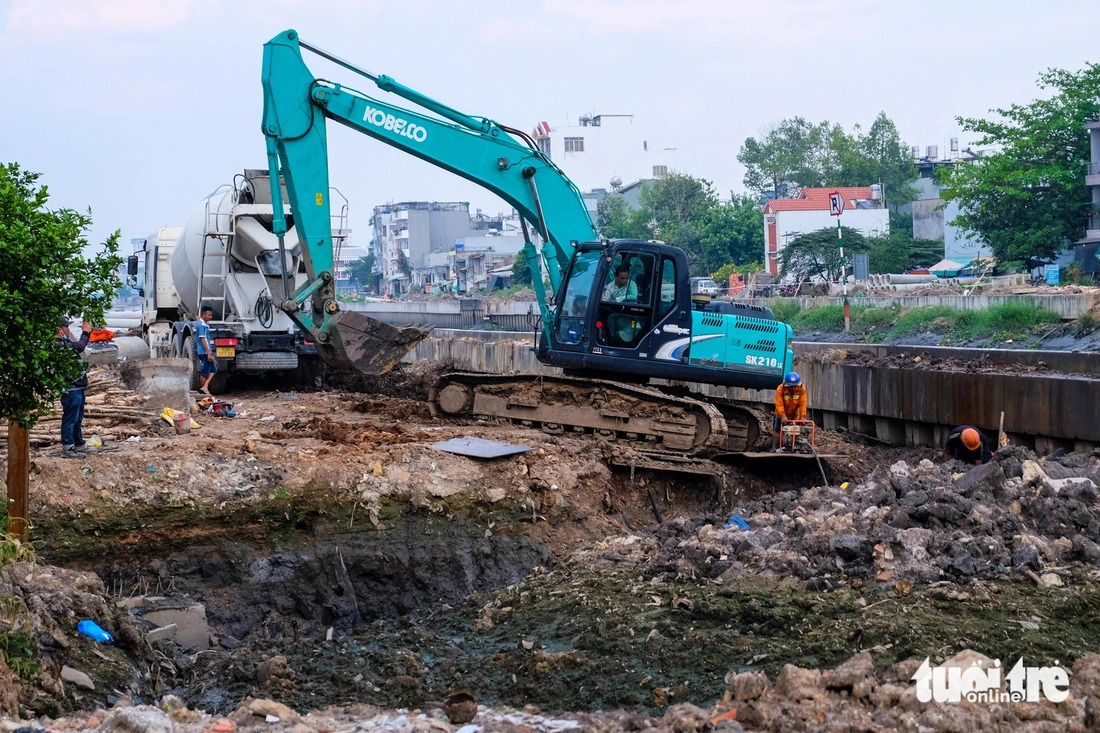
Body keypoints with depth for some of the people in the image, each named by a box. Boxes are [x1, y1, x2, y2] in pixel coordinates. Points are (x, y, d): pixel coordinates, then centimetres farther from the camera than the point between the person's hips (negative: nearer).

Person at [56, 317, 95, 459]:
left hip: (76, 387, 11)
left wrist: (86, 332, 13)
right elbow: (79, 346, -27)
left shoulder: (64, 343, 12)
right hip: (71, 389, -11)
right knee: (70, 419, -4)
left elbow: (79, 346, 26)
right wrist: (85, 333, -11)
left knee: (78, 419, 19)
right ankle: (67, 448, 1)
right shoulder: (59, 345, -20)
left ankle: (79, 445, 28)